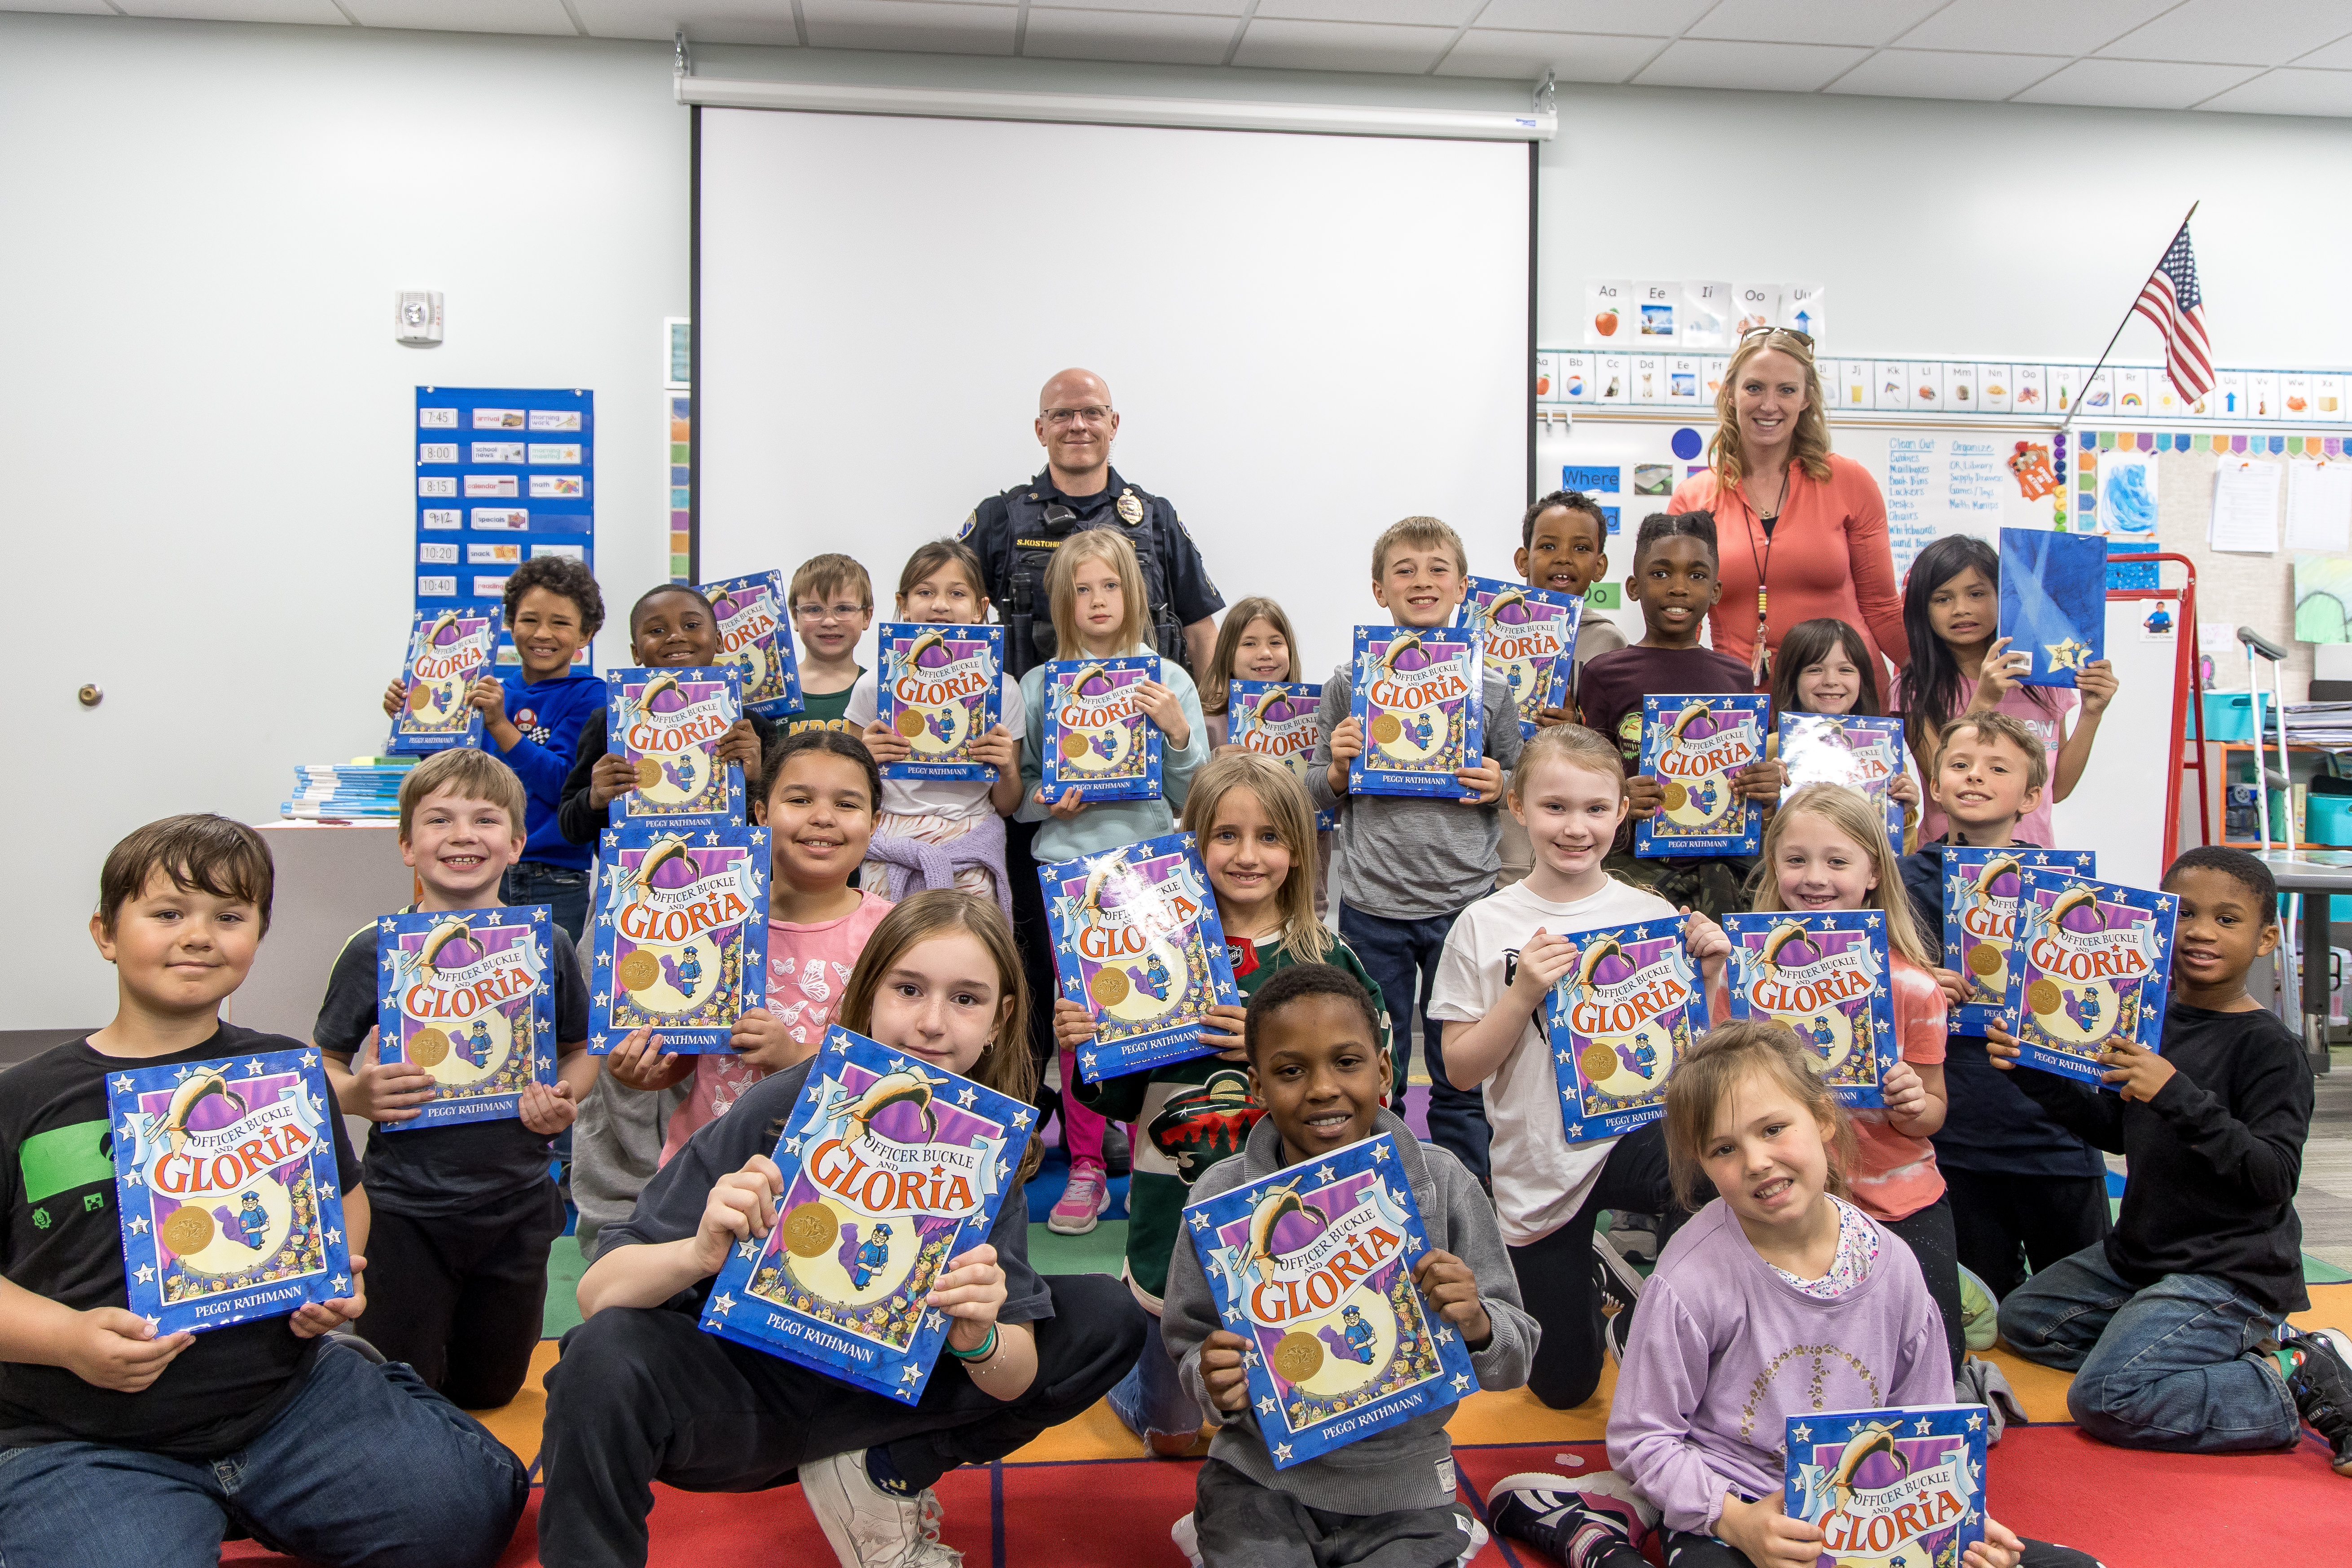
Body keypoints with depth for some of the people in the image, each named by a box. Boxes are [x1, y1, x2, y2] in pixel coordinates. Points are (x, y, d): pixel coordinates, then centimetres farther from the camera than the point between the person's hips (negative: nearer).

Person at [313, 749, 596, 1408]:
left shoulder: (548, 947, -5)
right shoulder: (375, 951, -10)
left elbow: (579, 1050, 9)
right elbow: (322, 1064, 0)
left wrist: (565, 1099, -11)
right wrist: (354, 1095, -21)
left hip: (517, 1205, 2)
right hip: (406, 1210, -2)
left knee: (489, 1388, 18)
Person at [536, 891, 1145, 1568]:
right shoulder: (785, 1109, -20)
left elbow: (1014, 1381, -11)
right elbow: (597, 1293, -21)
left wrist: (980, 1339, -34)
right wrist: (701, 1254, -42)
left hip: (886, 1400, 4)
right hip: (742, 1399, -3)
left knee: (1109, 1317, -10)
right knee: (607, 1354, -34)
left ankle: (880, 1474, -5)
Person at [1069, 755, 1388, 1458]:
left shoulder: (1329, 960, -3)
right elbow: (1120, 1099, 0)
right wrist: (1081, 1048, -19)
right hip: (1177, 1212, 0)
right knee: (1168, 1431, 15)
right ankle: (1127, 1343, 43)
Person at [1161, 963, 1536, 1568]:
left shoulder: (1442, 1184, -8)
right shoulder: (1222, 1195, -9)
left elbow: (1516, 1360, -3)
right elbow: (1191, 1350, -1)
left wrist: (1478, 1325, -23)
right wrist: (1217, 1387, -21)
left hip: (1400, 1480, 0)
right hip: (1262, 1475, 0)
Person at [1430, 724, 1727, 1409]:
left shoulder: (1653, 915, -3)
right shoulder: (1485, 927, -7)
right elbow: (1462, 1069, -7)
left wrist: (1708, 977, -14)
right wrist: (1523, 994, -20)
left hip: (1637, 1131, 0)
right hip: (1538, 1166, 0)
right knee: (1563, 1386, 11)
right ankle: (1582, 1263, 43)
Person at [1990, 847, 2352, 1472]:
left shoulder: (2269, 1046, -16)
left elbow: (2274, 1177, -25)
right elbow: (2116, 1129, 14)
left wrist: (2176, 1094, -34)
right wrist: (2034, 1072, 2)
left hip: (2230, 1273, -8)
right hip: (2141, 1252, 9)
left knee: (2104, 1400, -21)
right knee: (2024, 1318, 18)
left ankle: (2300, 1383, -4)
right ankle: (2237, 1347, 12)